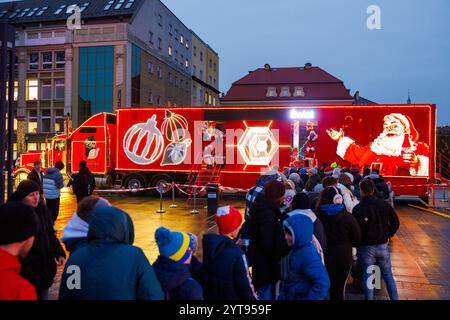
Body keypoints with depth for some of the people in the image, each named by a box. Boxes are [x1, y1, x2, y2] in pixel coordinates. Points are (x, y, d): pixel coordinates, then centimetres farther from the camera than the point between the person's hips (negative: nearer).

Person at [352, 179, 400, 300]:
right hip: (382, 245, 3)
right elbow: (395, 223, 3)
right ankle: (394, 298, 24)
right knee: (388, 274, 17)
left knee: (367, 276, 9)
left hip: (366, 247, -3)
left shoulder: (357, 209, -15)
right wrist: (388, 235, 12)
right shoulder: (385, 205, -4)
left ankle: (369, 298, 15)